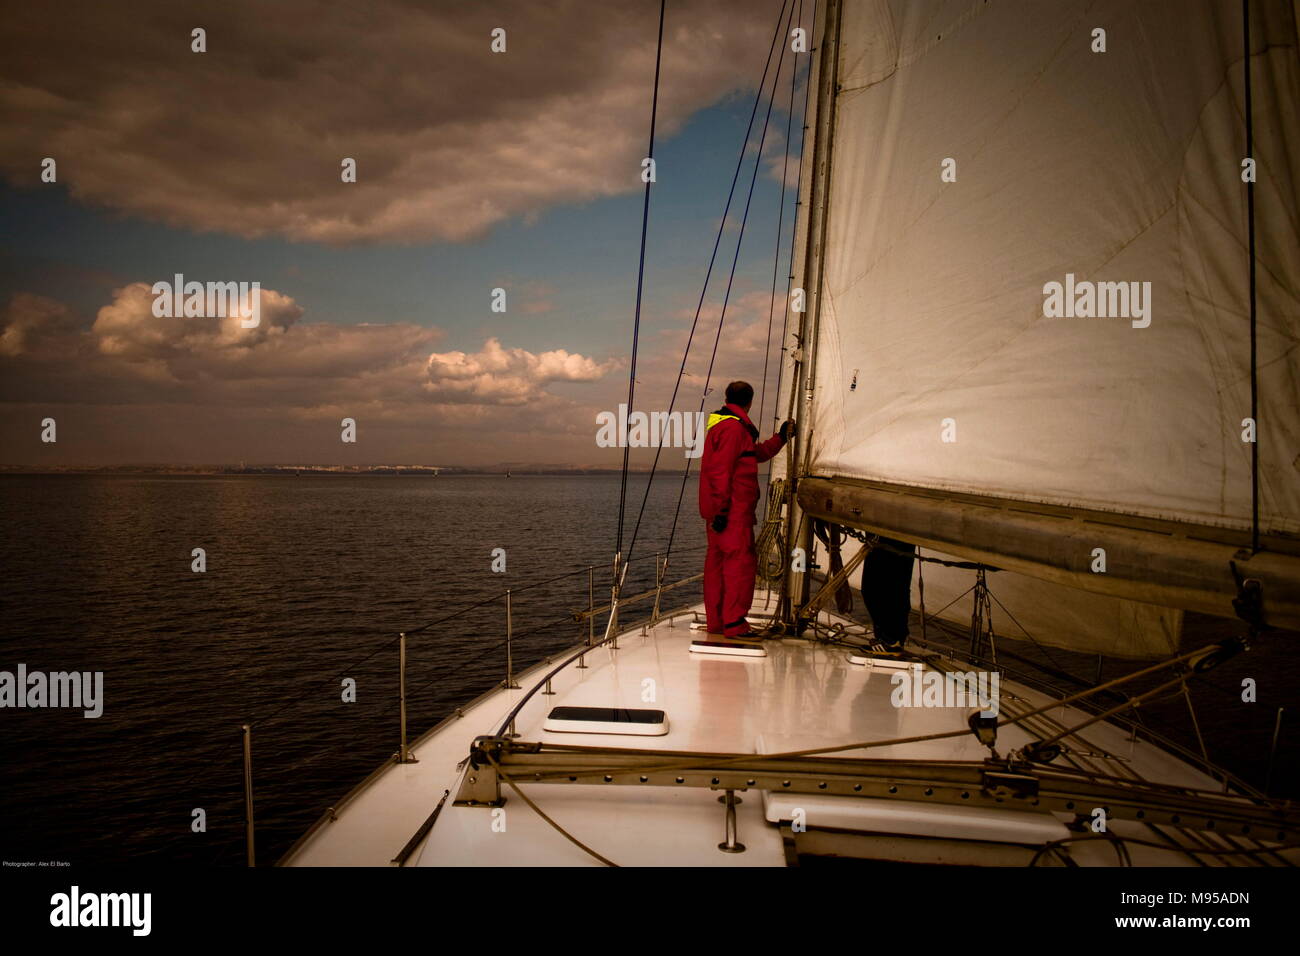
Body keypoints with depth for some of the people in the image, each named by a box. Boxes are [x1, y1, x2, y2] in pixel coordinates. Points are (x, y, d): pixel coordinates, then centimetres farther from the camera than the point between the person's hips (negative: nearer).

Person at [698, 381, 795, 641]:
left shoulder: (721, 424, 21)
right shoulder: (733, 427, -12)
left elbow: (758, 453, 32)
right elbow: (721, 471, -19)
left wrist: (782, 437, 37)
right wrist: (721, 509, -22)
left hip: (721, 511, 11)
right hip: (733, 511, -11)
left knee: (717, 562, 11)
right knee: (741, 561, -10)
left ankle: (716, 622, 16)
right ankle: (734, 625, -11)